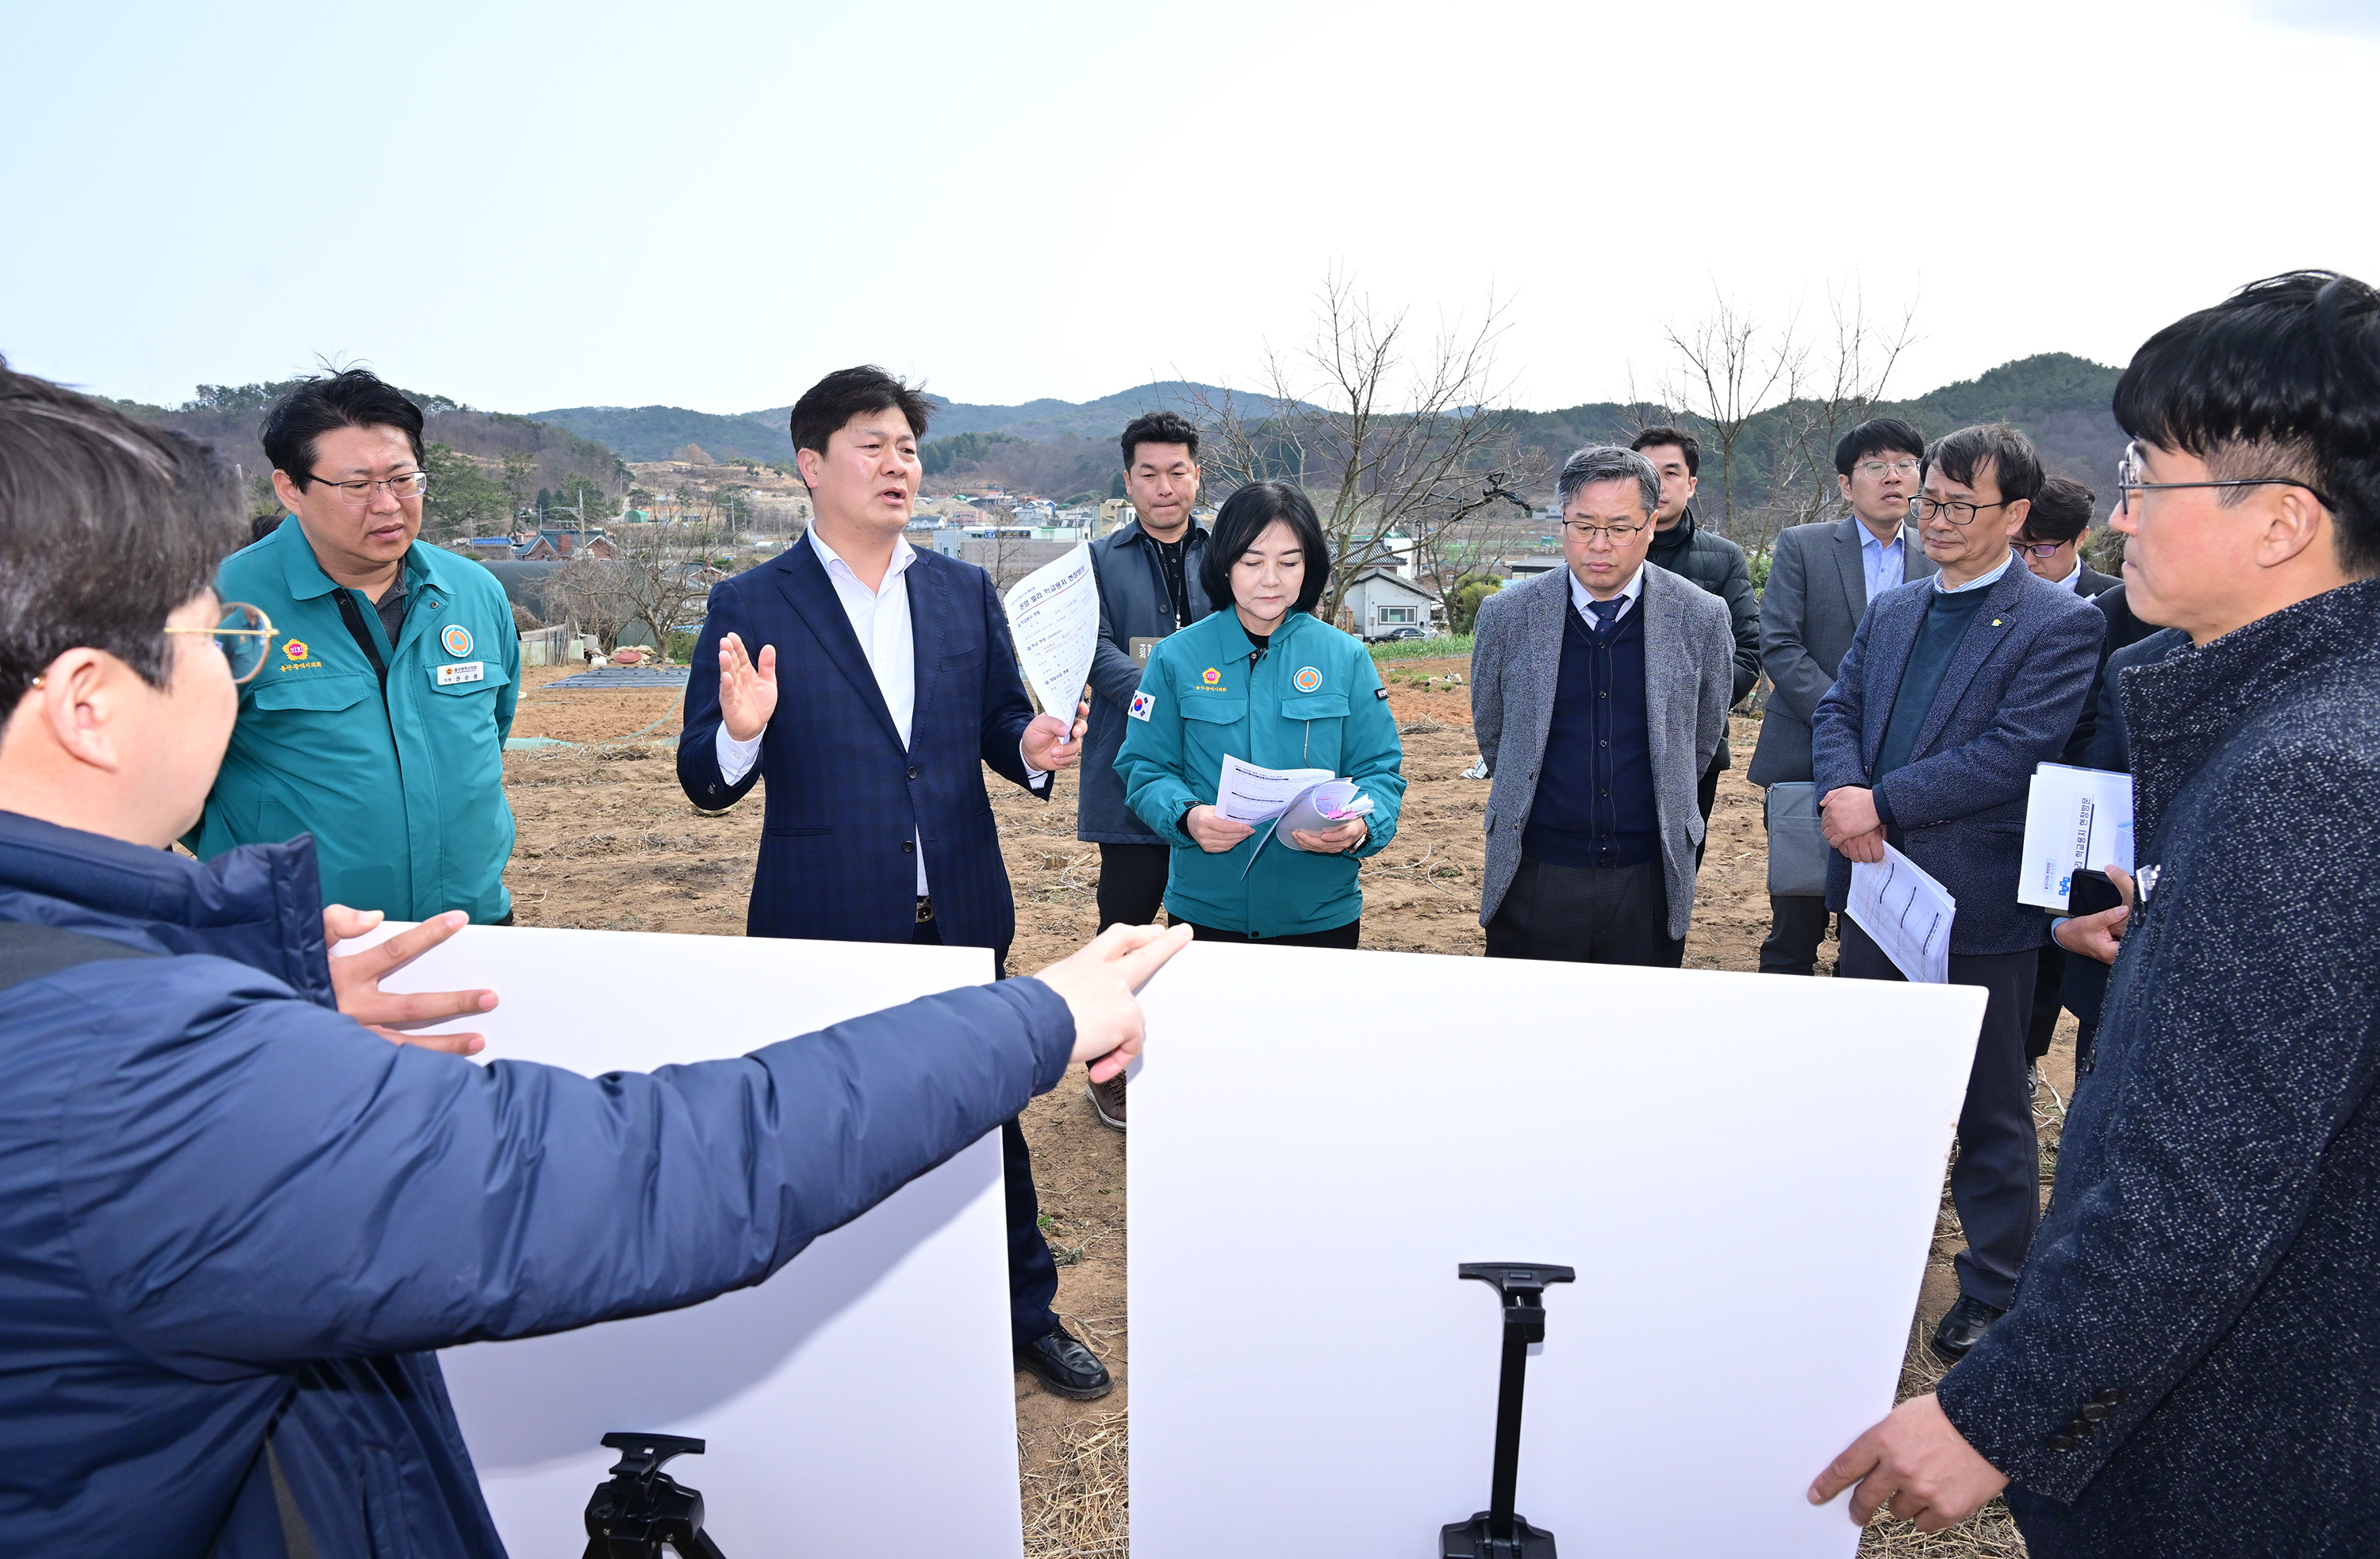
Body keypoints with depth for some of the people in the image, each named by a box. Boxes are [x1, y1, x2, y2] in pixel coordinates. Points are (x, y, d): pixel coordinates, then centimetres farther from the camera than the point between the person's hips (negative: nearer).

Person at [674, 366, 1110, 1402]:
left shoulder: (965, 592, 5)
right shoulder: (750, 606, -5)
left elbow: (999, 719, 10)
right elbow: (708, 782, -7)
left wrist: (1031, 746, -13)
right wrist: (741, 731, -29)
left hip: (961, 916, 3)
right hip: (826, 925, -3)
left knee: (991, 1117, 15)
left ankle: (1027, 1315, 36)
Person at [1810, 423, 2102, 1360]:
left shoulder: (2057, 625, -10)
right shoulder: (1890, 613, 11)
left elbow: (2013, 753, -20)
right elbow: (1837, 710, 7)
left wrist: (1882, 803, -20)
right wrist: (1843, 793, -14)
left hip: (1979, 903, -6)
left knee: (1989, 1110, 9)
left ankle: (1996, 1294, 27)